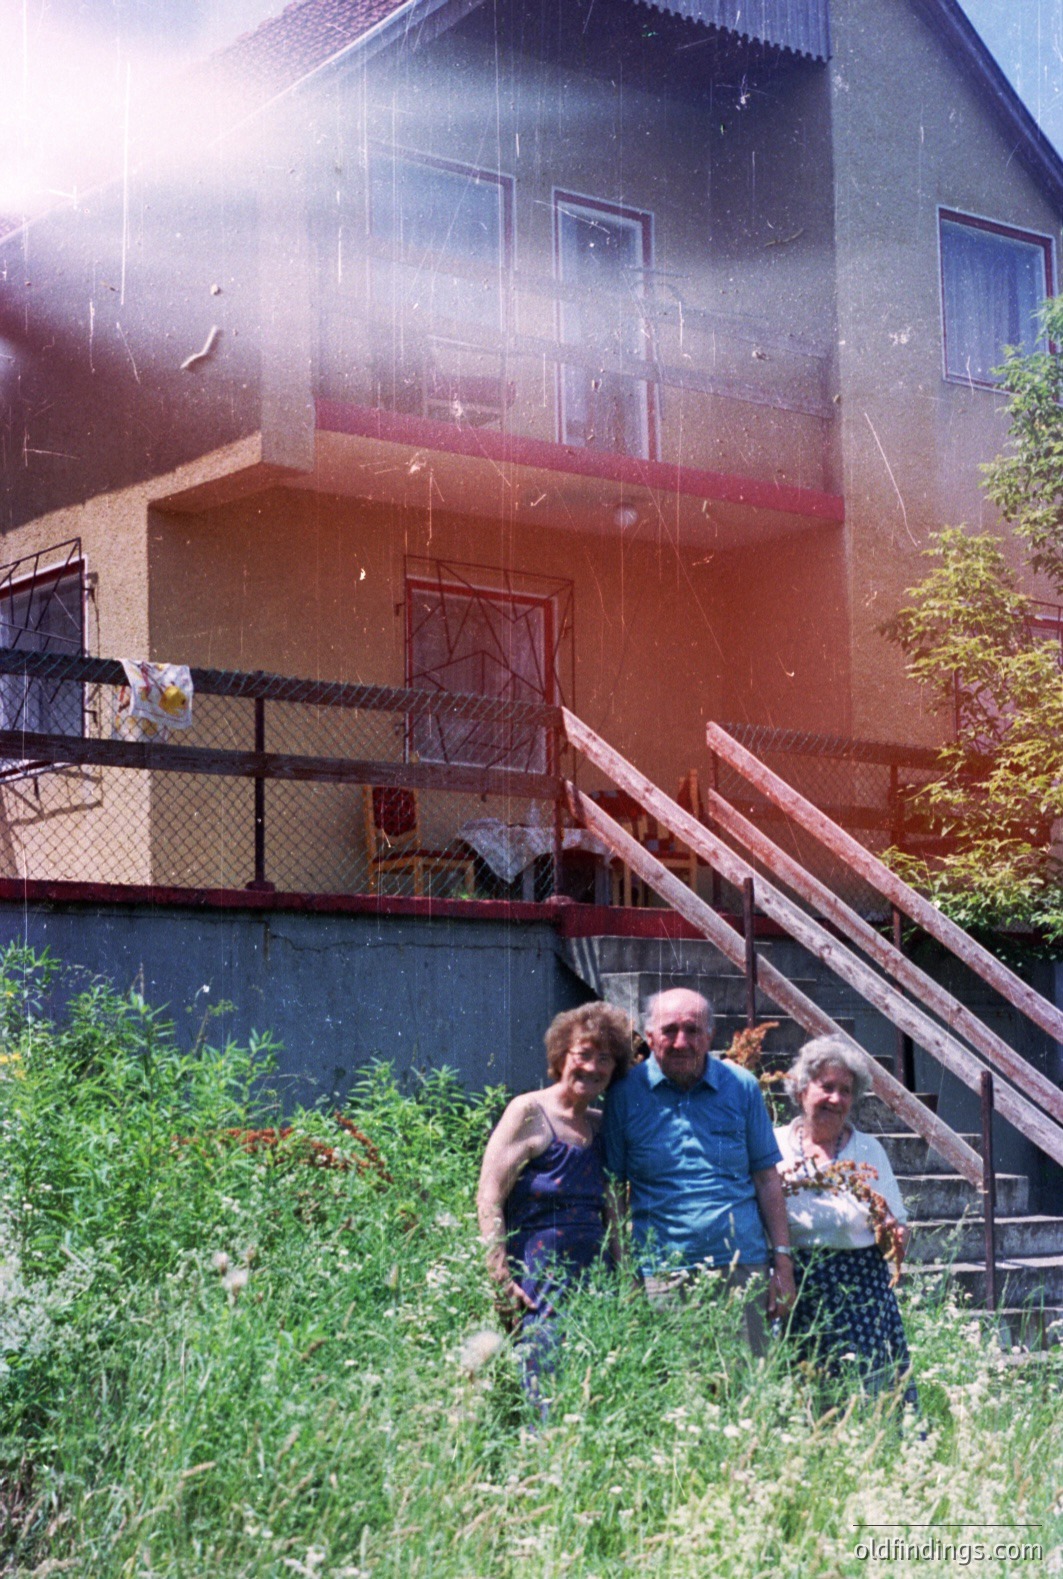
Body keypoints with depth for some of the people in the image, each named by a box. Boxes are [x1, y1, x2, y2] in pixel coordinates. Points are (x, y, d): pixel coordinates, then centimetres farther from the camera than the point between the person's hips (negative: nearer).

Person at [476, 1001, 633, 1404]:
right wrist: (503, 1281, -14)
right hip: (539, 1280, -6)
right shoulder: (530, 1112, -4)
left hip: (594, 1280, 6)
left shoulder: (601, 1126, 14)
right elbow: (489, 1199, -9)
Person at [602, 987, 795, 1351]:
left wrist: (782, 1261, 5)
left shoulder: (741, 1087, 6)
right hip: (660, 1275, -1)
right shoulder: (625, 1094, 2)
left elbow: (767, 1178, 9)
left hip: (741, 1266, 1)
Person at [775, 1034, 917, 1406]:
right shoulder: (775, 1146, 6)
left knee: (873, 1384, -9)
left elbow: (899, 1235, 11)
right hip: (797, 1290, -1)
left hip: (862, 1289, 1)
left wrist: (892, 1231, -11)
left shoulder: (869, 1149, 10)